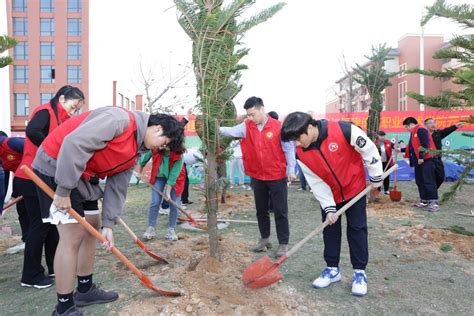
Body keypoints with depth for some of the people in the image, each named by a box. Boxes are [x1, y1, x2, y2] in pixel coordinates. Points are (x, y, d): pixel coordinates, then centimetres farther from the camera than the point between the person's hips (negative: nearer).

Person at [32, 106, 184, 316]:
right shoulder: (120, 119, -22)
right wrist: (64, 190, -26)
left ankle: (85, 290, 29)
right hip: (57, 167, -10)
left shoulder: (133, 152, 8)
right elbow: (74, 143, -29)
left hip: (82, 176, 10)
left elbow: (116, 188, 7)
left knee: (92, 227, 14)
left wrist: (108, 225, 1)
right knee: (73, 235, -9)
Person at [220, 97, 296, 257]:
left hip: (277, 177, -4)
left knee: (280, 211, 4)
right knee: (261, 210, 16)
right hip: (257, 177, 4)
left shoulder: (278, 127, -11)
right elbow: (231, 131, -15)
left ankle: (283, 243, 16)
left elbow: (289, 149, -7)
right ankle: (264, 238, 33)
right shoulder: (247, 126, -1)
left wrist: (290, 170, -9)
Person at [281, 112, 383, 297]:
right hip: (329, 194, 3)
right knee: (330, 229, 8)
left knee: (357, 229, 3)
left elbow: (369, 149, -16)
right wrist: (329, 208, -16)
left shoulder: (343, 131, -31)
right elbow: (316, 182, -12)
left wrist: (376, 177, -8)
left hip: (355, 188, -3)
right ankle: (332, 269, 23)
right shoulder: (301, 153, -19)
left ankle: (360, 272, 16)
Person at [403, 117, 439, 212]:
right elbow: (412, 147, 28)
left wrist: (421, 157, -23)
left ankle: (433, 202, -10)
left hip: (427, 160, -11)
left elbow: (425, 144, -20)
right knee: (420, 181, 10)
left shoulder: (421, 130, -9)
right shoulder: (414, 133, 21)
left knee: (428, 181, -11)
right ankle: (424, 201, 16)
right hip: (419, 161, 11)